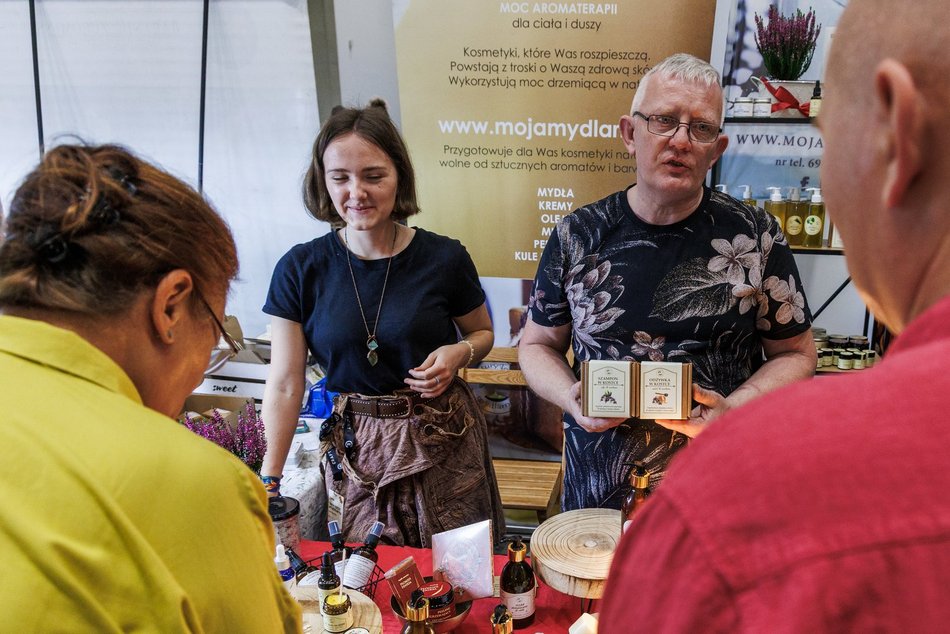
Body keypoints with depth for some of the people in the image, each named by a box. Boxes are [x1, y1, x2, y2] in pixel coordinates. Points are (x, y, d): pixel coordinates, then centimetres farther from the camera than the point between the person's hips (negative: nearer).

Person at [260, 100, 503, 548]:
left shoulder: (444, 258, -7)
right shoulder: (301, 269, -7)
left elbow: (483, 333, 10)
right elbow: (285, 385, -6)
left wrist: (459, 353, -13)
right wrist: (268, 481, -11)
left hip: (443, 446, 0)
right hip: (354, 453, 1)